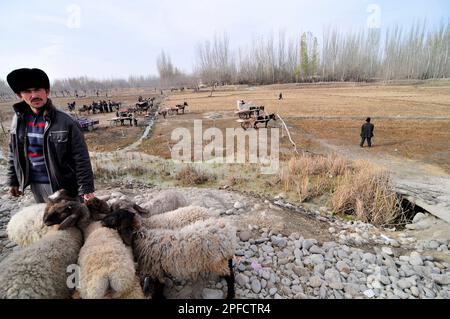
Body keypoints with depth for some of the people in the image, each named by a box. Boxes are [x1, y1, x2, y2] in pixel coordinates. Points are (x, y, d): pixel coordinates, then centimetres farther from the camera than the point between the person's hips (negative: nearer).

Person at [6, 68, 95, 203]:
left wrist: (86, 190, -21)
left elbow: (81, 159, -19)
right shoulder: (18, 119, -2)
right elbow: (14, 153, 10)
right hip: (34, 184, 6)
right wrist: (13, 181, 12)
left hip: (61, 185, -5)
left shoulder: (65, 122, -19)